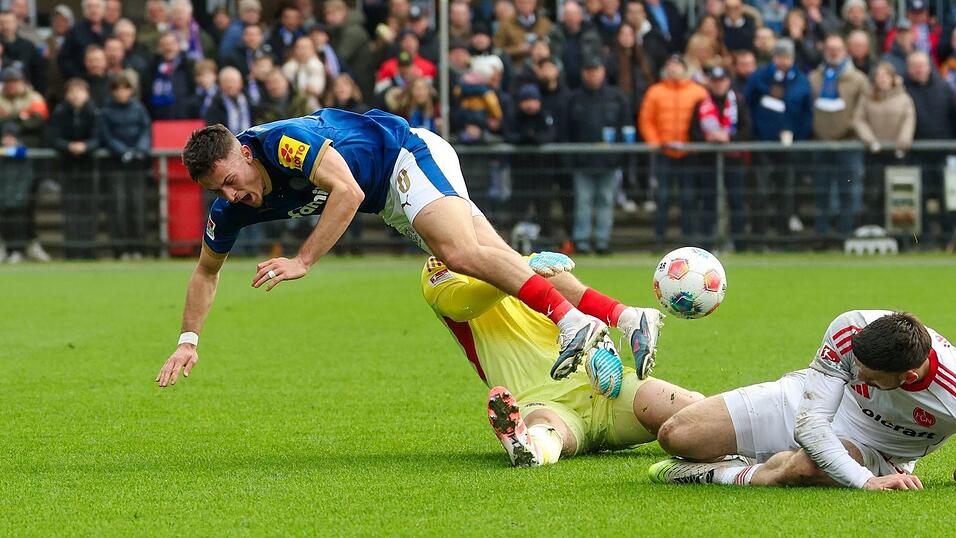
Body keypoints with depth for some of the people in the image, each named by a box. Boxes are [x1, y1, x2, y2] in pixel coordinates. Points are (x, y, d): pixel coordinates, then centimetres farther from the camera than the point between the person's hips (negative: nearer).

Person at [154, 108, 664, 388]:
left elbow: (348, 192, -35)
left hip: (409, 154, -7)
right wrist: (188, 341, 1)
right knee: (497, 262, -4)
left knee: (460, 252, -33)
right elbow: (206, 271, 10)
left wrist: (302, 261, -35)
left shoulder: (282, 141, -30)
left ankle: (573, 322, -39)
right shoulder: (230, 208, -5)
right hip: (389, 200, 7)